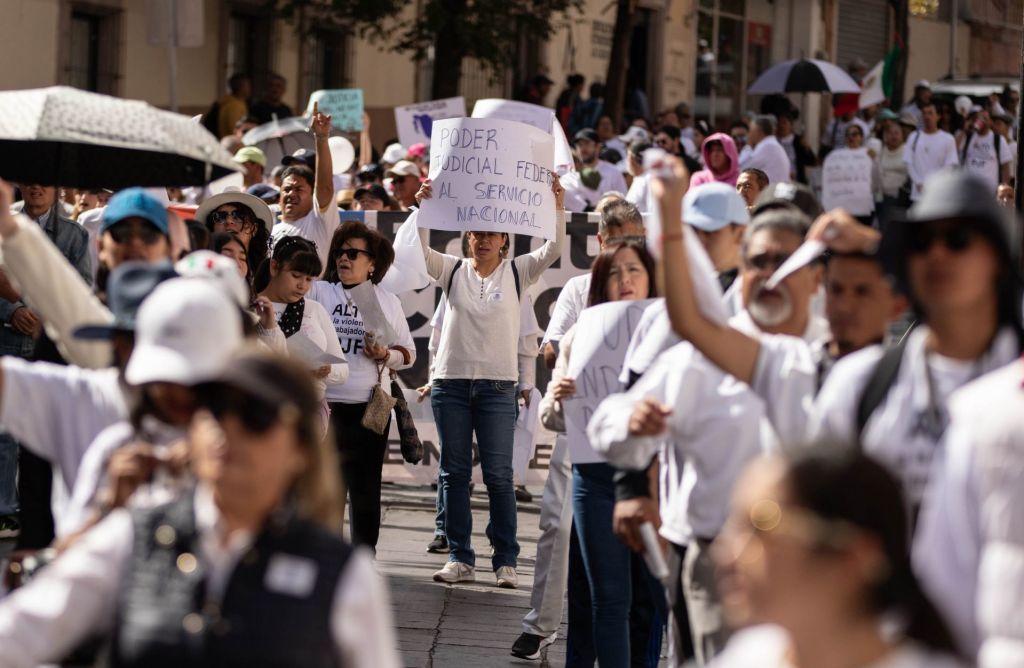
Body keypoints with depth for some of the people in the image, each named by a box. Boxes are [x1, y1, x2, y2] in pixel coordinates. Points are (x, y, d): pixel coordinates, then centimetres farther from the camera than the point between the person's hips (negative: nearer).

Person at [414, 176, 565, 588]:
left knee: (499, 475, -3)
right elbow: (420, 251, -4)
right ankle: (460, 558, 9)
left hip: (497, 385, -2)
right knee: (454, 472, 4)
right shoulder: (453, 272, 8)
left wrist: (557, 207, -18)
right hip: (450, 383, 2)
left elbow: (553, 250, -7)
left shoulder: (517, 273, 5)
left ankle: (506, 561, 1)